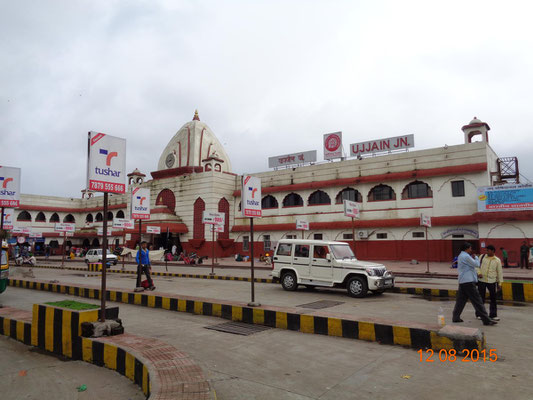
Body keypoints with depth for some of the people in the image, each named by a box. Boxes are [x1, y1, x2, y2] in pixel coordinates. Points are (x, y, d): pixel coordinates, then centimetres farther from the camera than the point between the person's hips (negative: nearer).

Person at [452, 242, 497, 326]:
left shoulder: (460, 256, 17)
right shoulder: (466, 256, -13)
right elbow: (477, 264, -10)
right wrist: (475, 257, 8)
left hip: (462, 281, 10)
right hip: (468, 281, -10)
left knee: (460, 300, 11)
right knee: (477, 301, -5)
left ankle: (455, 317, 12)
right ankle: (486, 320, -1)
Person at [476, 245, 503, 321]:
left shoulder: (497, 260, 3)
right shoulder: (482, 257, 4)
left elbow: (499, 272, 7)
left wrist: (500, 283, 5)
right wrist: (478, 273, -12)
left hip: (492, 281, 1)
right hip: (481, 280, 0)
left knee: (493, 298, 5)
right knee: (481, 298, 4)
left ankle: (493, 315, 18)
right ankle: (479, 314, 15)